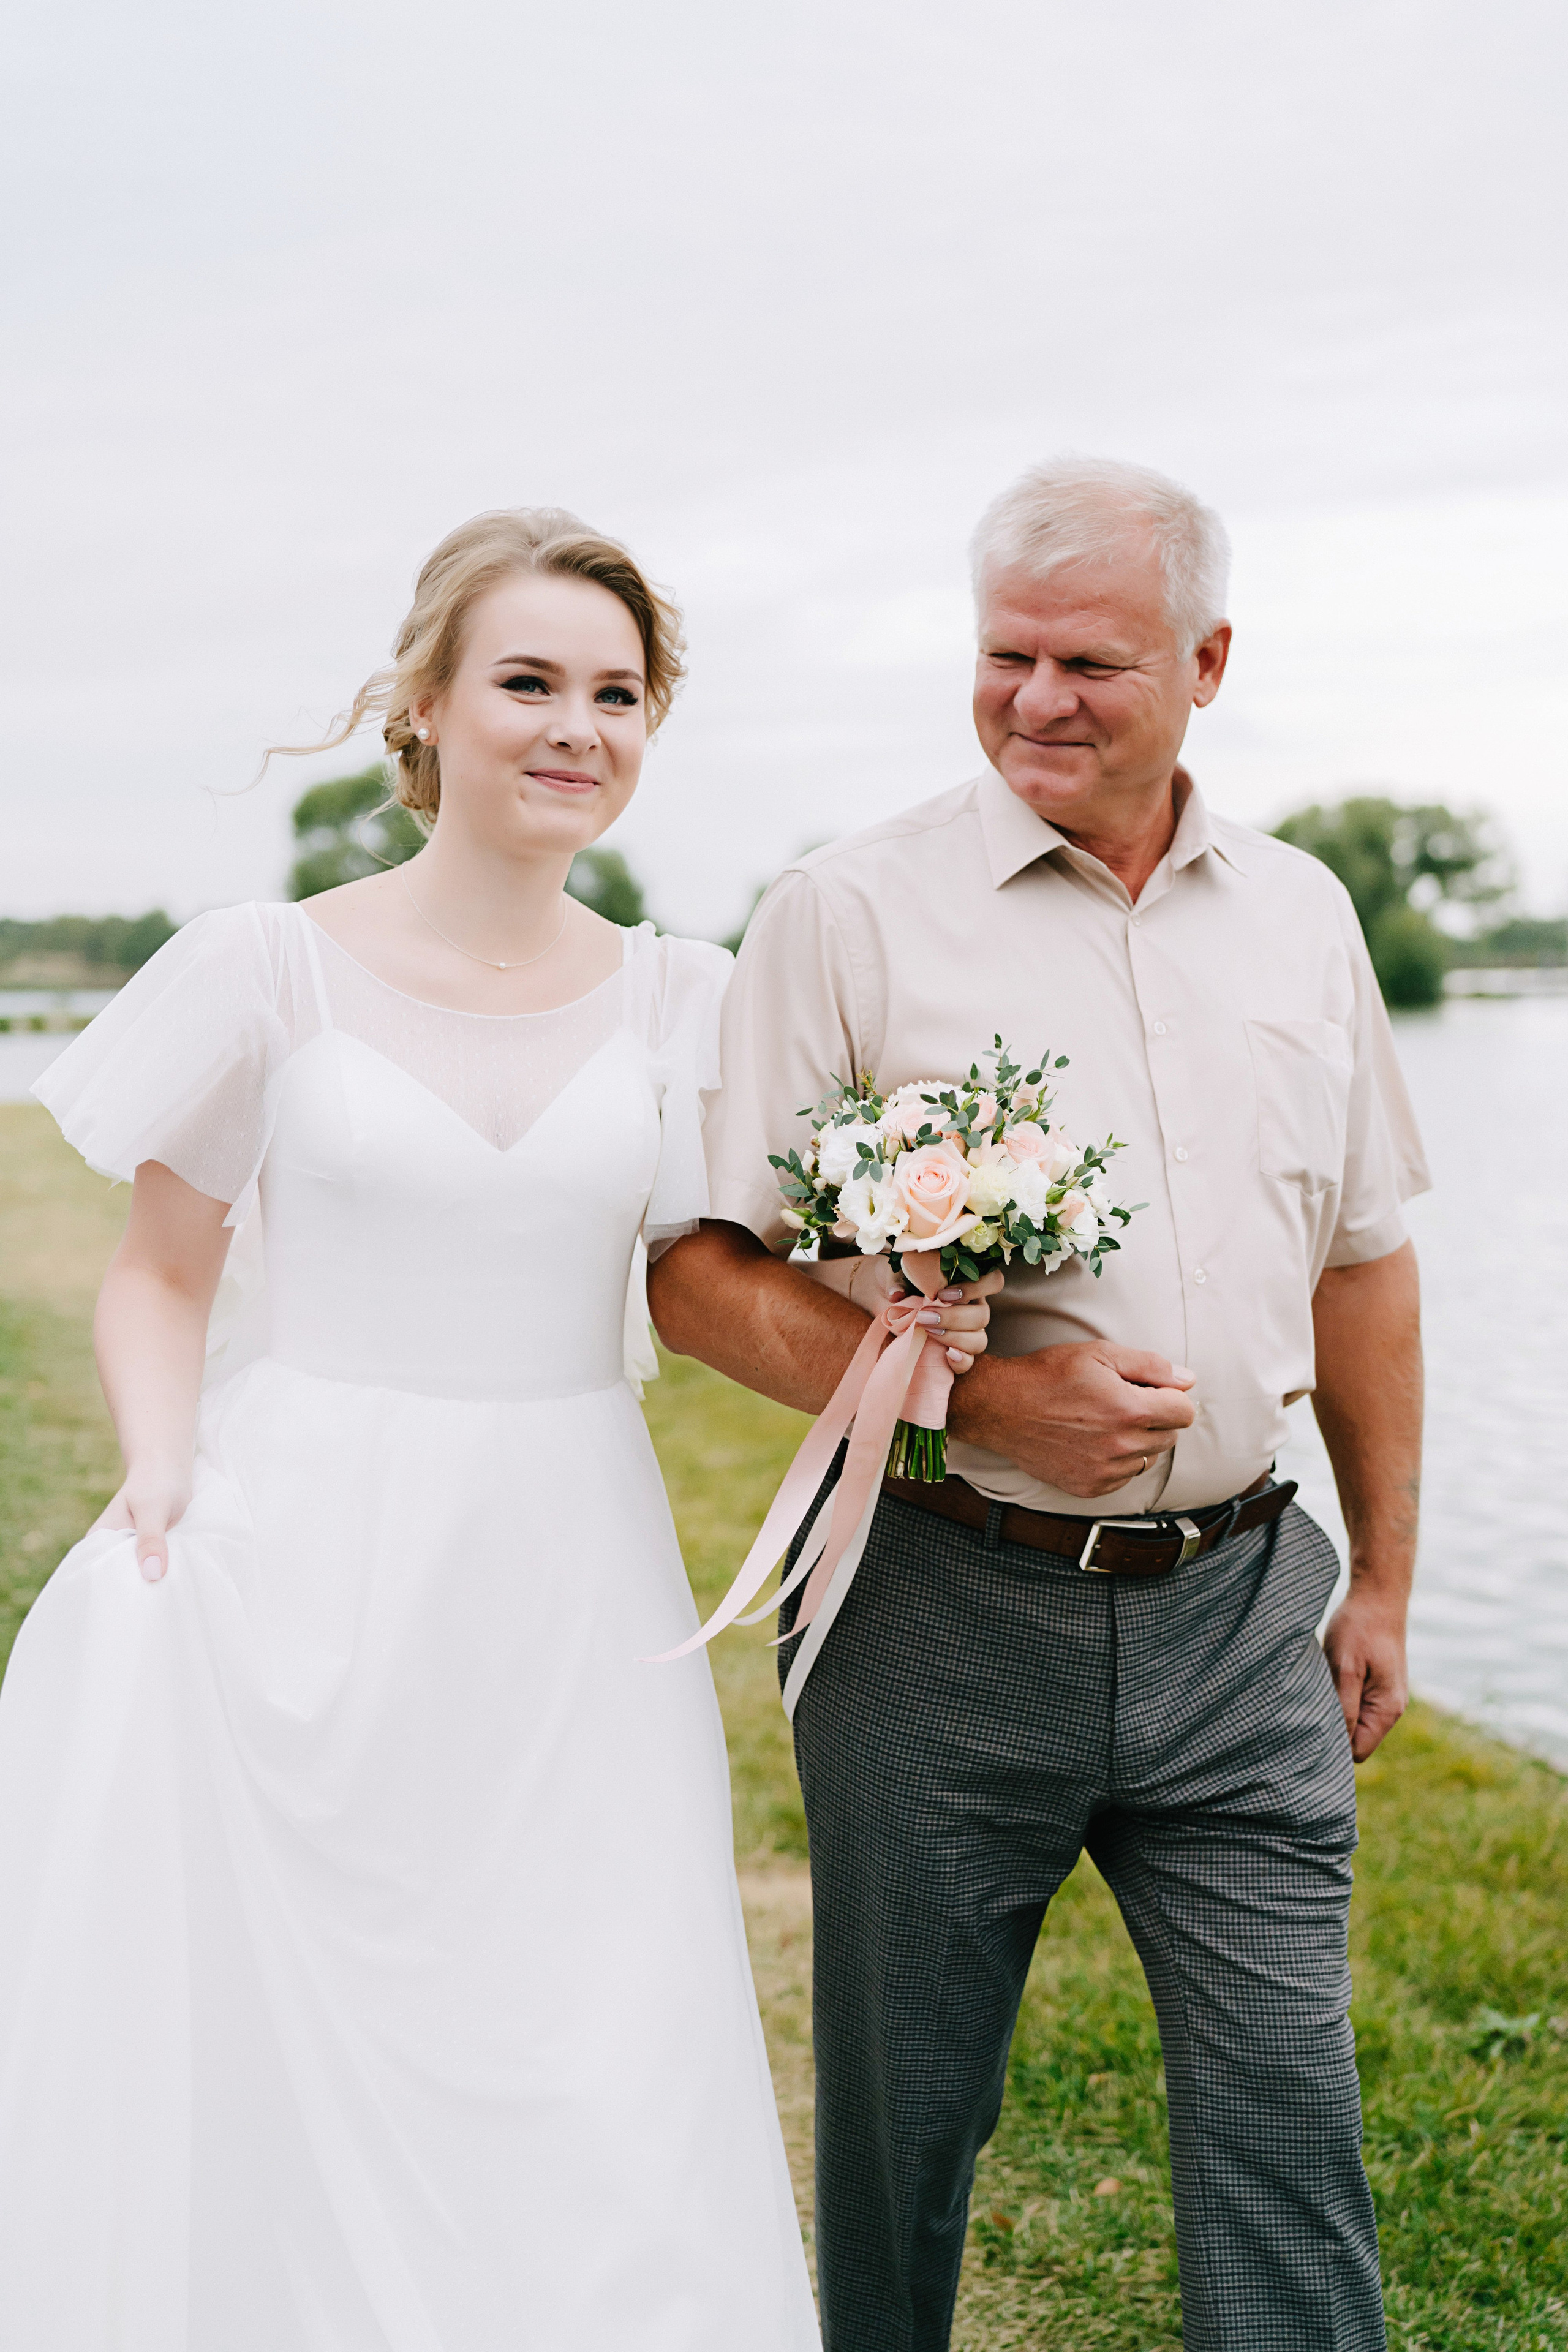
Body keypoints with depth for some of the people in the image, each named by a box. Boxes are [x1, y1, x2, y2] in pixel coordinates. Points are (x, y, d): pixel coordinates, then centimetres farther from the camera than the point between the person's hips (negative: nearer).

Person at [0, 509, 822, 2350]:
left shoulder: (677, 998, 5)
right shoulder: (271, 970, -2)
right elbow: (164, 1270, 6)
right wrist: (161, 1470, -10)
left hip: (562, 1592, 2)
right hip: (297, 1578, -2)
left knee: (595, 2108, 5)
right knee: (264, 2078, 7)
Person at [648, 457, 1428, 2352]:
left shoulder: (1300, 917, 8)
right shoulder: (851, 913, -7)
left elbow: (1362, 1263, 15)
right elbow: (697, 1275, -9)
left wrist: (1382, 1580, 15)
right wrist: (980, 1401, -20)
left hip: (1236, 1605, 3)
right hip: (947, 1608, -3)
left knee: (1286, 2109, 7)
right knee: (906, 2116, 13)